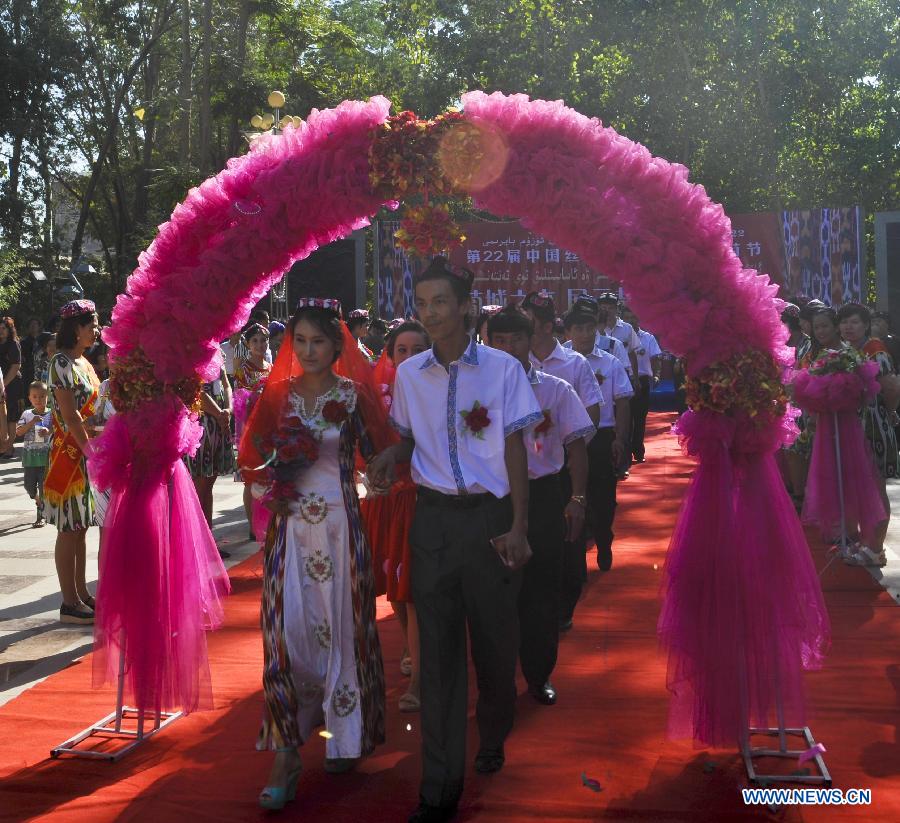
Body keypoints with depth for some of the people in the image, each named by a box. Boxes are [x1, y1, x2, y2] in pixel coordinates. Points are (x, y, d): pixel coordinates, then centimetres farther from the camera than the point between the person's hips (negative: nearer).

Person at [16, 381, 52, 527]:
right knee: (29, 485, 7)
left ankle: (40, 515, 9)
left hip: (46, 456, -2)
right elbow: (19, 432, -6)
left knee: (43, 485, -2)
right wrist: (32, 422, -19)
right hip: (30, 456, 3)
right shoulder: (27, 414, 3)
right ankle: (39, 502, 36)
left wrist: (49, 432, -21)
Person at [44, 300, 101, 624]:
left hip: (87, 451, 9)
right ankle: (70, 604, 2)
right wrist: (91, 450, -18)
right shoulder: (62, 362, -13)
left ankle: (81, 594, 20)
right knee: (69, 529, -3)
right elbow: (70, 416, -19)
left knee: (81, 527, 13)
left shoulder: (83, 362, 14)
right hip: (70, 452, -9)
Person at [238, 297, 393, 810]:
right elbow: (251, 455, 12)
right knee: (286, 632, -2)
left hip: (339, 525, -2)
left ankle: (344, 735, 27)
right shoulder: (278, 393, 5)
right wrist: (269, 486, -4)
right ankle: (286, 753, 5)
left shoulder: (354, 394, -2)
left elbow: (383, 451, -9)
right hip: (290, 525, 2)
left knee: (339, 628, 7)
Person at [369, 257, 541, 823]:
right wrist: (391, 458, -7)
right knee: (438, 648, 2)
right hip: (433, 516, 2)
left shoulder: (502, 369, -4)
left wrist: (518, 528, -9)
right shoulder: (409, 375, 4)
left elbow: (515, 450, -3)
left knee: (495, 637, 9)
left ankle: (493, 739, 37)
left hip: (489, 513, -2)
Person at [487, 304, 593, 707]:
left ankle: (539, 674, 24)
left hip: (543, 496, 0)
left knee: (542, 589, 7)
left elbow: (576, 445, 0)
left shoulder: (555, 390, 2)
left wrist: (577, 499, -9)